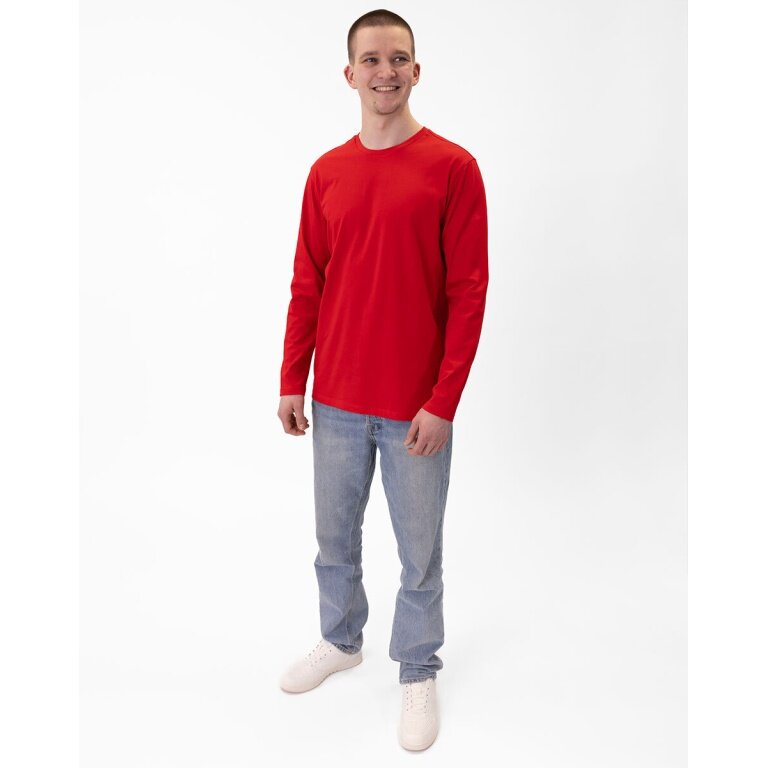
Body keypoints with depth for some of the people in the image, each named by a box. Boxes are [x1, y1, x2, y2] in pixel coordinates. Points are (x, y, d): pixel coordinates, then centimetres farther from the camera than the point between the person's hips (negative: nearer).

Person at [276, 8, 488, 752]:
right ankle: (341, 640, 43)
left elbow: (468, 292, -9)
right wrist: (291, 381, 6)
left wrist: (444, 402, -13)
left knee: (419, 553, 10)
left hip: (416, 409, -4)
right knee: (334, 537, 19)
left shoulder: (452, 167, -6)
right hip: (336, 402, 4)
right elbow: (306, 286, 9)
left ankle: (419, 672, 32)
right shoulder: (325, 172, 6)